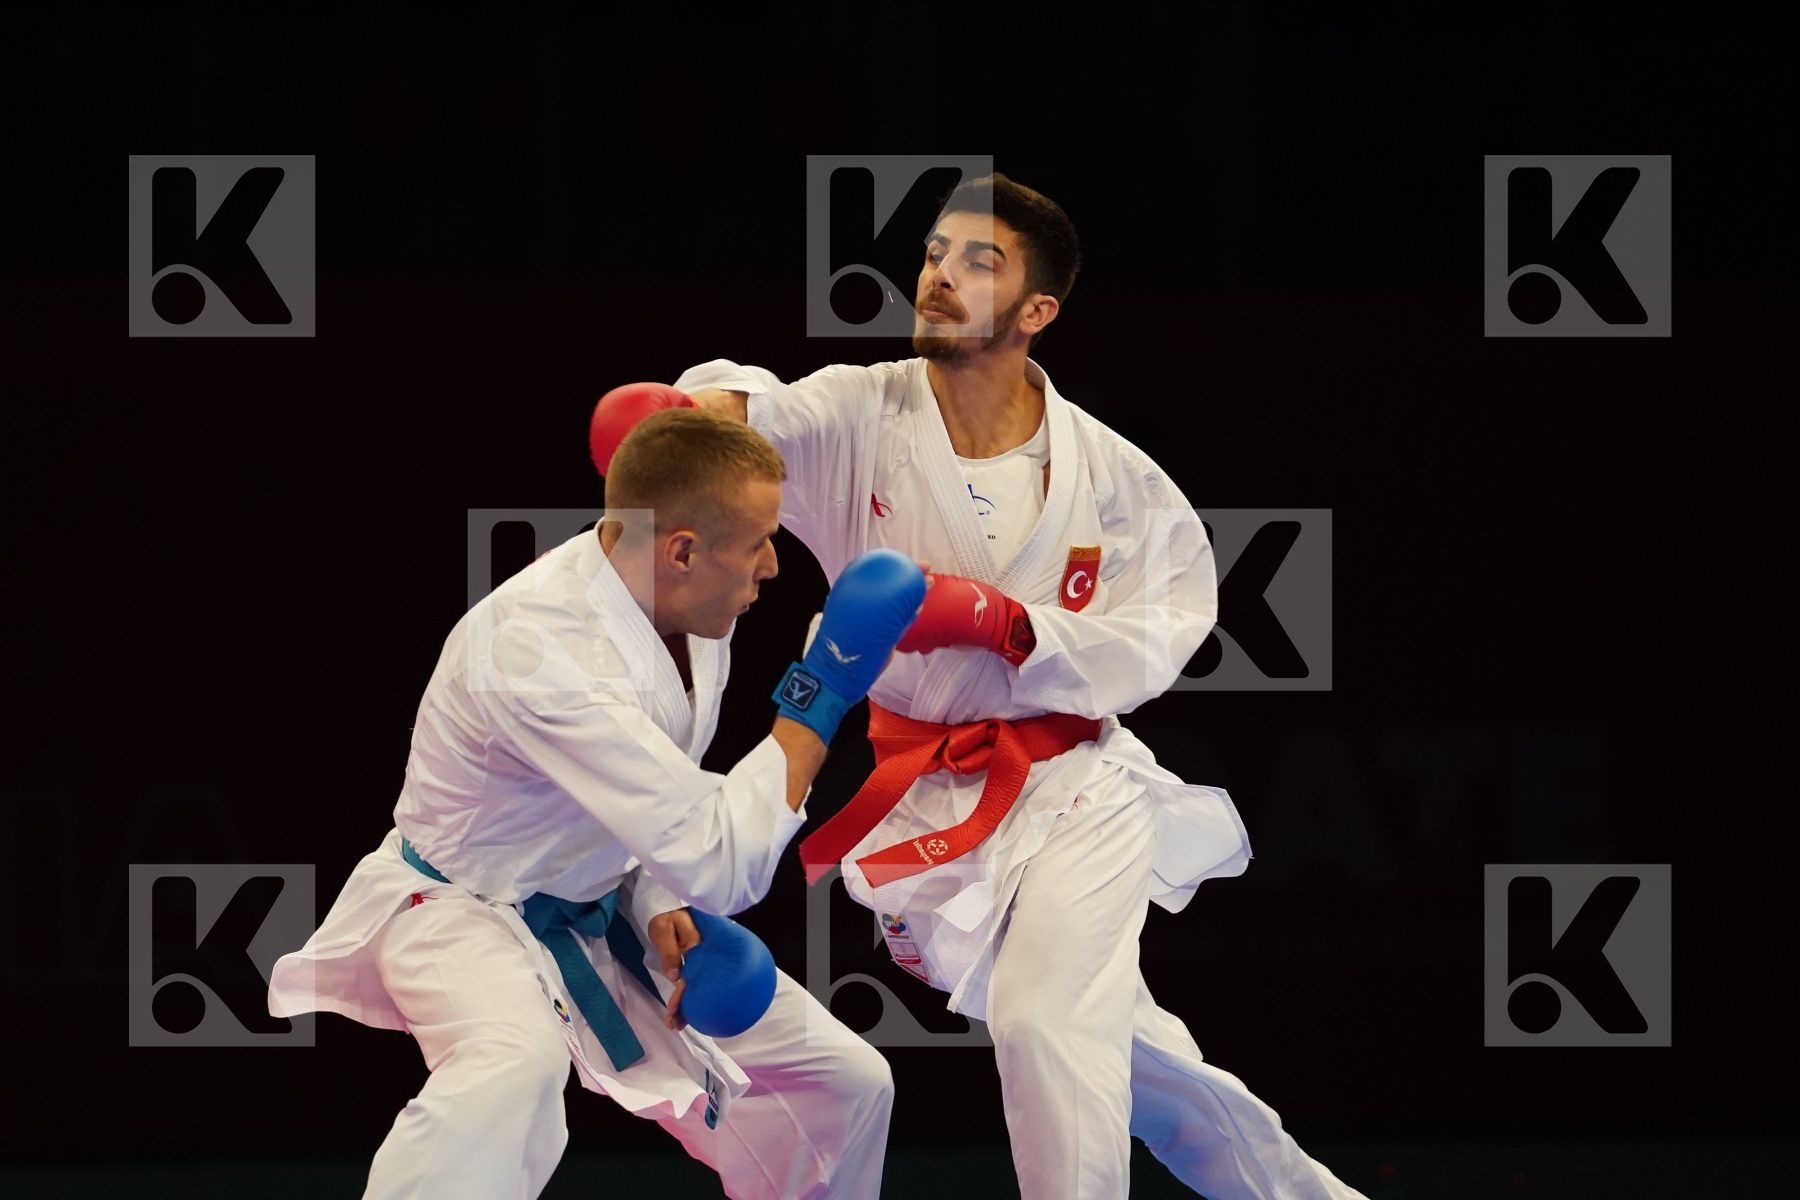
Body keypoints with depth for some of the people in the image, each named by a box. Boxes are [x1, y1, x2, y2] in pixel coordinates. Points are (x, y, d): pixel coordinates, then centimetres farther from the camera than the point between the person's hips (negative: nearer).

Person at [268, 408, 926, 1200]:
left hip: (602, 917, 8)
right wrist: (819, 696, -28)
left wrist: (663, 914, -9)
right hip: (466, 914, -8)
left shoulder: (689, 615, -8)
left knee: (847, 1084, 9)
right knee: (514, 1072, -42)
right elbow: (719, 862, -35)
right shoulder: (538, 648, -35)